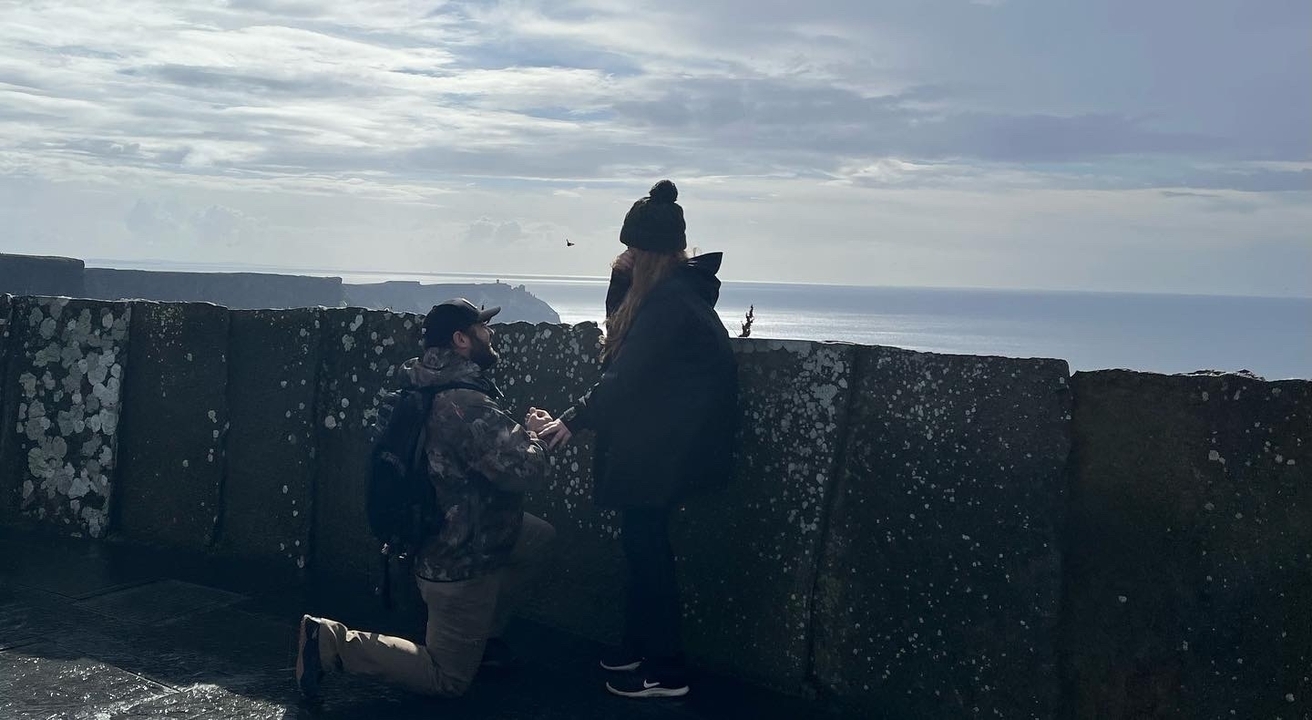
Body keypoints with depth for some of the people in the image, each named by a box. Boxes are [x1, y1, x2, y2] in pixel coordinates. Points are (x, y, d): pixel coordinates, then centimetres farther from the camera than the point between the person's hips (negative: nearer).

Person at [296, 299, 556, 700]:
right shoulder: (468, 406, -29)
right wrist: (533, 440, -9)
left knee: (540, 535, 21)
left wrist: (520, 433, 3)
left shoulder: (433, 389, 3)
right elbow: (523, 471, -28)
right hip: (460, 563, -10)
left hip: (443, 541, 10)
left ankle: (483, 632, 24)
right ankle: (332, 642, -3)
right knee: (448, 680, 4)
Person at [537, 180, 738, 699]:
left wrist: (574, 419, -16)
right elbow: (619, 333, 16)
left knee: (645, 543, -2)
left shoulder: (672, 300, -22)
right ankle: (640, 644, 29)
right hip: (656, 439, 10)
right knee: (640, 539, 16)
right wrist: (622, 278, 1)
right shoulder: (672, 288, 9)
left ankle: (666, 670, 7)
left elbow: (626, 377, -23)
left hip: (665, 446, -10)